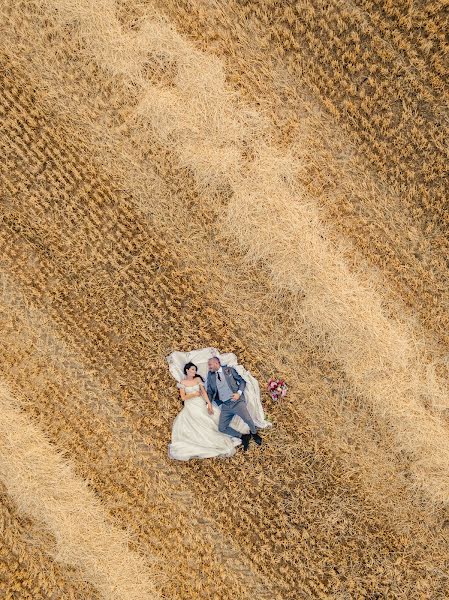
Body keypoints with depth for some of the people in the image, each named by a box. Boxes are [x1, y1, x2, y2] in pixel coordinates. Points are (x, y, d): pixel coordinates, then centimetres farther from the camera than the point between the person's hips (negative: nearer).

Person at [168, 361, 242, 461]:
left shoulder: (198, 379, 5)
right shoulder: (182, 383, 1)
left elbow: (204, 391, -3)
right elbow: (183, 397, -5)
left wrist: (209, 404, -11)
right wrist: (194, 394, -8)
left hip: (201, 405, 1)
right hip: (190, 407, -1)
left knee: (207, 423, -6)